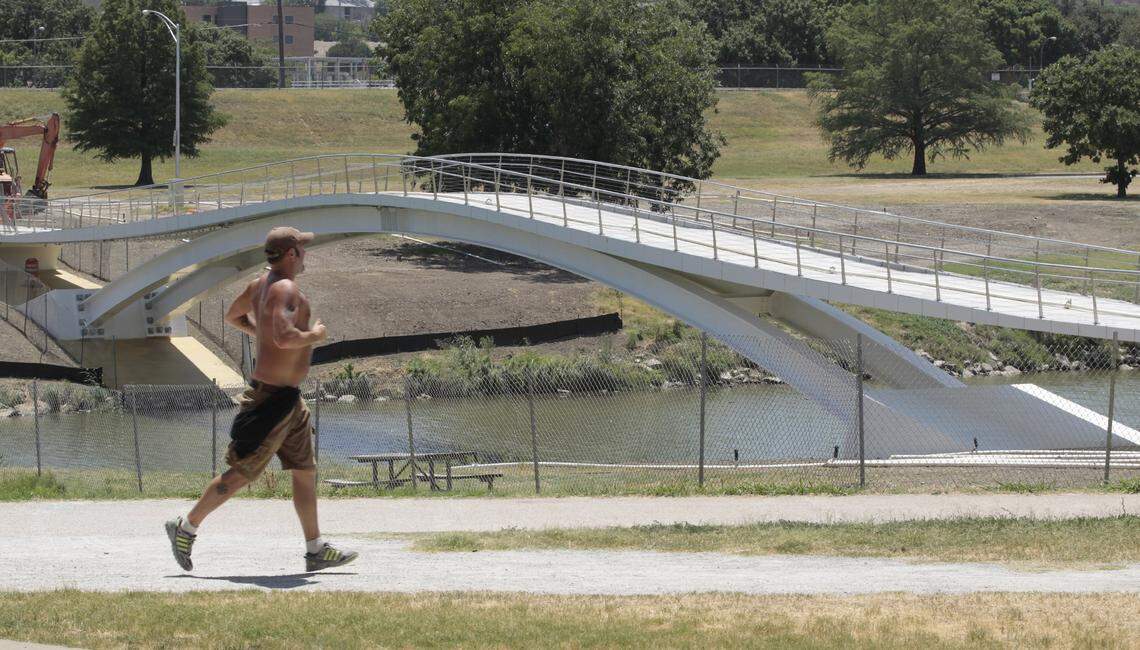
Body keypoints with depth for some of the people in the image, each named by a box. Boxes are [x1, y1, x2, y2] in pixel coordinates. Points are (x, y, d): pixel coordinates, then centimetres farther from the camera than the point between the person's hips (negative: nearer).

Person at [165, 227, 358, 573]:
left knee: (305, 472, 12)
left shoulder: (261, 284, 9)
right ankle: (186, 527, 10)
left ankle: (316, 550, 16)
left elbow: (232, 316, 26)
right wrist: (314, 336, -18)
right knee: (241, 473, -1)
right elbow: (283, 337, -36)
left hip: (288, 398, 10)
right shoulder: (285, 290, -21)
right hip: (273, 398, -10)